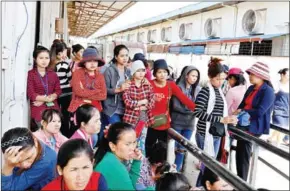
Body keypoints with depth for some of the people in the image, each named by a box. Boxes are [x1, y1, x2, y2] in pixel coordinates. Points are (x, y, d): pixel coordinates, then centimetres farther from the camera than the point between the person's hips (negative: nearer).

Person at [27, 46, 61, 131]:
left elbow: (58, 90, 4)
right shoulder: (30, 74, -3)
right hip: (38, 109, -4)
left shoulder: (53, 74, 11)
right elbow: (31, 94, -8)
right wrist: (47, 99, -16)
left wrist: (43, 100, -10)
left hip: (53, 108, 4)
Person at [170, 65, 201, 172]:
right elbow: (176, 106, -14)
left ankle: (176, 169, 24)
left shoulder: (197, 89, 1)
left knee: (183, 148, 11)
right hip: (177, 122, -3)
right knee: (175, 146, 7)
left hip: (190, 123, 3)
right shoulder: (178, 87, -10)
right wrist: (191, 110, -16)